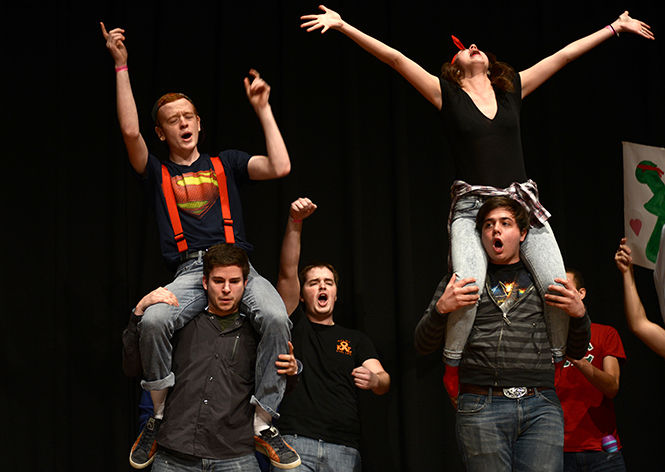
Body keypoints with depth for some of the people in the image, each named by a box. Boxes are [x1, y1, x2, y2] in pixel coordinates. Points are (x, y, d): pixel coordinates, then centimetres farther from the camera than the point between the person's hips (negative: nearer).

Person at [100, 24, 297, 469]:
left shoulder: (225, 163, 22)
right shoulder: (159, 173, 19)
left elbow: (281, 167, 7)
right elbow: (130, 131, 2)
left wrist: (263, 109, 10)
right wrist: (121, 67, 3)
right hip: (189, 270, -1)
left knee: (276, 318, -32)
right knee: (153, 320, -34)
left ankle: (263, 421, -21)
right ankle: (160, 416, -11)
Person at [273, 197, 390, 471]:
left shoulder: (356, 340, 21)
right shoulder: (295, 325, 15)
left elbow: (383, 381, 7)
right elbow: (287, 273, 1)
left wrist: (375, 380, -19)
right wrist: (295, 223, -11)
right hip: (295, 443, -2)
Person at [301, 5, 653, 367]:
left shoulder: (512, 89, 17)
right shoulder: (447, 94, 8)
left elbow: (564, 55, 22)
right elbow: (395, 58, 1)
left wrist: (615, 27, 28)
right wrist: (343, 26, -5)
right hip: (472, 207, -3)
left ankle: (560, 363, 12)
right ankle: (451, 370, -7)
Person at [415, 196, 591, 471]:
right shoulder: (459, 282, 16)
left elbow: (577, 352, 22)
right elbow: (423, 345, 12)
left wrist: (579, 315, 2)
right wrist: (440, 309, -6)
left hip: (541, 407, 1)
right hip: (482, 407, -1)